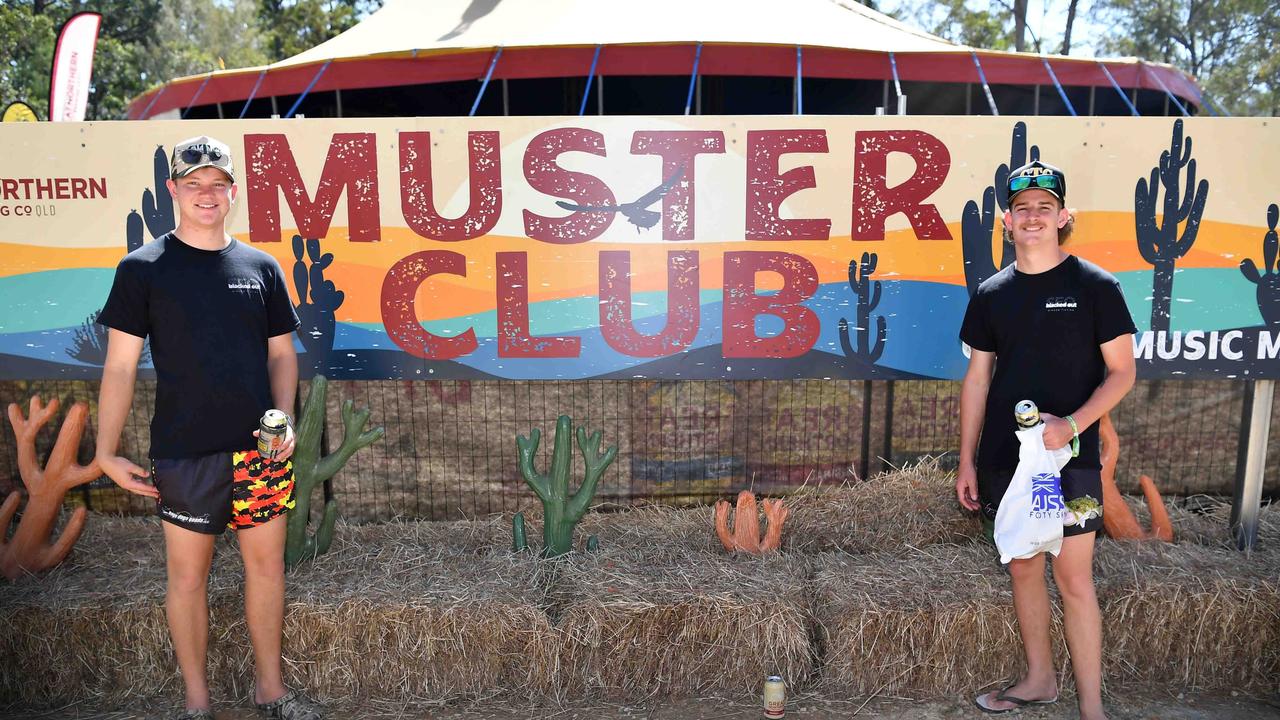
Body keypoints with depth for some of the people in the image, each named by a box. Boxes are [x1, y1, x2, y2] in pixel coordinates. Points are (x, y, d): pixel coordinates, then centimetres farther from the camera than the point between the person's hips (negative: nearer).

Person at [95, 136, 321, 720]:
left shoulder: (261, 267, 6)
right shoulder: (143, 268, -2)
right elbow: (120, 366, -2)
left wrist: (285, 419, -4)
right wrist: (107, 453, -6)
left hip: (261, 451, 3)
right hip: (184, 454, -2)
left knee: (267, 564, 11)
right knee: (188, 574, 8)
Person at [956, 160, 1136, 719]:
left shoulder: (1094, 286, -4)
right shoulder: (991, 294, 6)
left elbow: (1122, 372, -3)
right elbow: (977, 377, 9)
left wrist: (1072, 425, -19)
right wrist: (966, 461, 7)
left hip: (1069, 458, -4)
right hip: (1004, 459, 4)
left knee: (1073, 579, -1)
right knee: (1023, 569, 14)